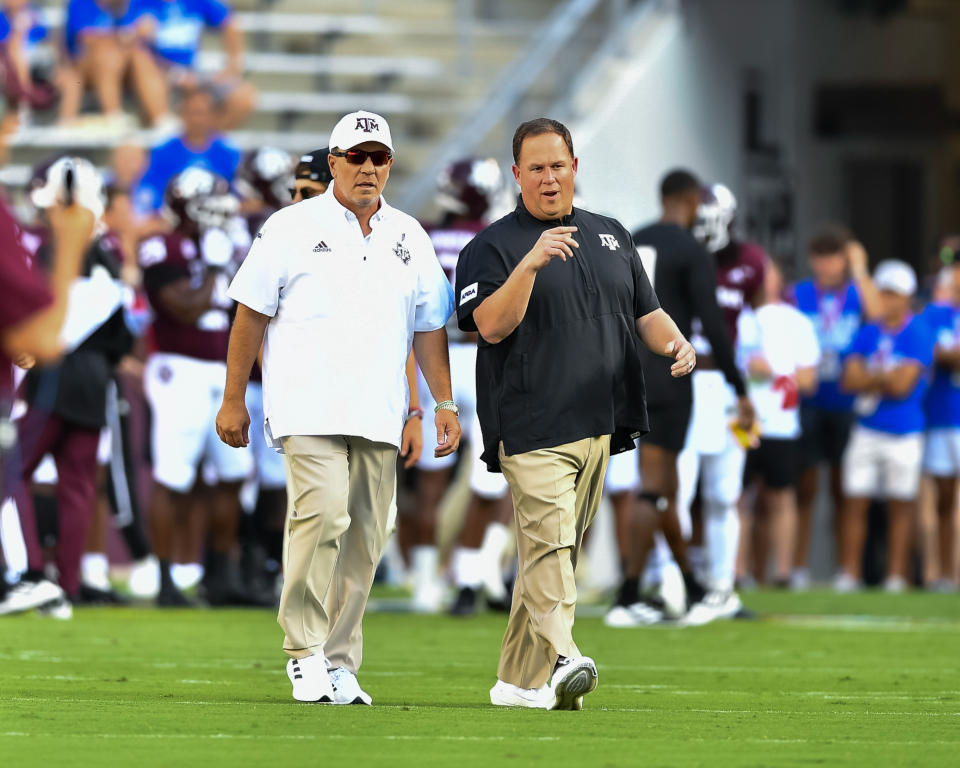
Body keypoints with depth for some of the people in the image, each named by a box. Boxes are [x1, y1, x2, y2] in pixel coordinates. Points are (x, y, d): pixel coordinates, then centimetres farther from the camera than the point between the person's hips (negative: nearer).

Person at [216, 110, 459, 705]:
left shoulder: (410, 238, 15)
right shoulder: (293, 228, 3)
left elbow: (429, 328, 21)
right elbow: (252, 315, 4)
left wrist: (444, 403, 13)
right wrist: (234, 400, 2)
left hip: (378, 415, 5)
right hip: (308, 406, -5)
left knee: (365, 536, 2)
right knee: (324, 513, -22)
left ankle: (339, 663, 9)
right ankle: (305, 654, -13)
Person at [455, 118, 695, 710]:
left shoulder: (611, 237, 19)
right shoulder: (494, 246, 1)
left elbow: (646, 312, 22)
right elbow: (492, 326, -12)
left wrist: (676, 344, 0)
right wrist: (530, 264, -25)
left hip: (601, 426, 6)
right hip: (532, 428, -6)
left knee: (562, 549, 7)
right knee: (548, 541, -20)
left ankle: (519, 680, 12)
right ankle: (561, 661, -33)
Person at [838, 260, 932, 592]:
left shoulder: (918, 334, -5)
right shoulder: (868, 334, 9)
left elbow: (904, 384, -13)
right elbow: (850, 380, 1)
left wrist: (871, 379, -2)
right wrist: (887, 378, -9)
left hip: (903, 435, -4)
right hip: (866, 431, 4)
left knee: (900, 506, 4)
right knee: (855, 502, 0)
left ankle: (896, 574, 10)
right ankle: (849, 572, 5)